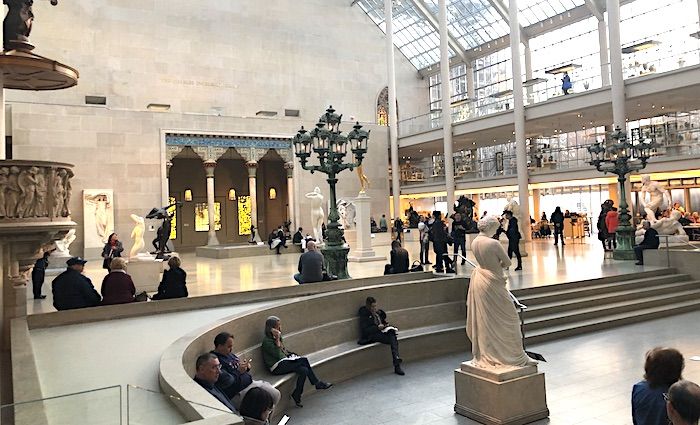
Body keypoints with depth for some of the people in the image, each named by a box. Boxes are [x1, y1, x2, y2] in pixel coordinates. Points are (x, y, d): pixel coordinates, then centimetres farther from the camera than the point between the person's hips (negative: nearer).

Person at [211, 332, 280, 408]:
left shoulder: (229, 354, 12)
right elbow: (225, 382, -26)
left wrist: (246, 366, 0)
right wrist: (238, 371, -21)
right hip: (237, 393, -10)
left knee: (276, 394, 2)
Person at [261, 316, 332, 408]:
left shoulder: (278, 337, 13)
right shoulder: (267, 341, -14)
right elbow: (278, 355, -21)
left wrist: (291, 355, 4)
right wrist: (277, 339, -22)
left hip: (283, 363, 9)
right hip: (276, 367, -9)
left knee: (304, 370, -17)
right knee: (304, 360, -21)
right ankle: (317, 383, -8)